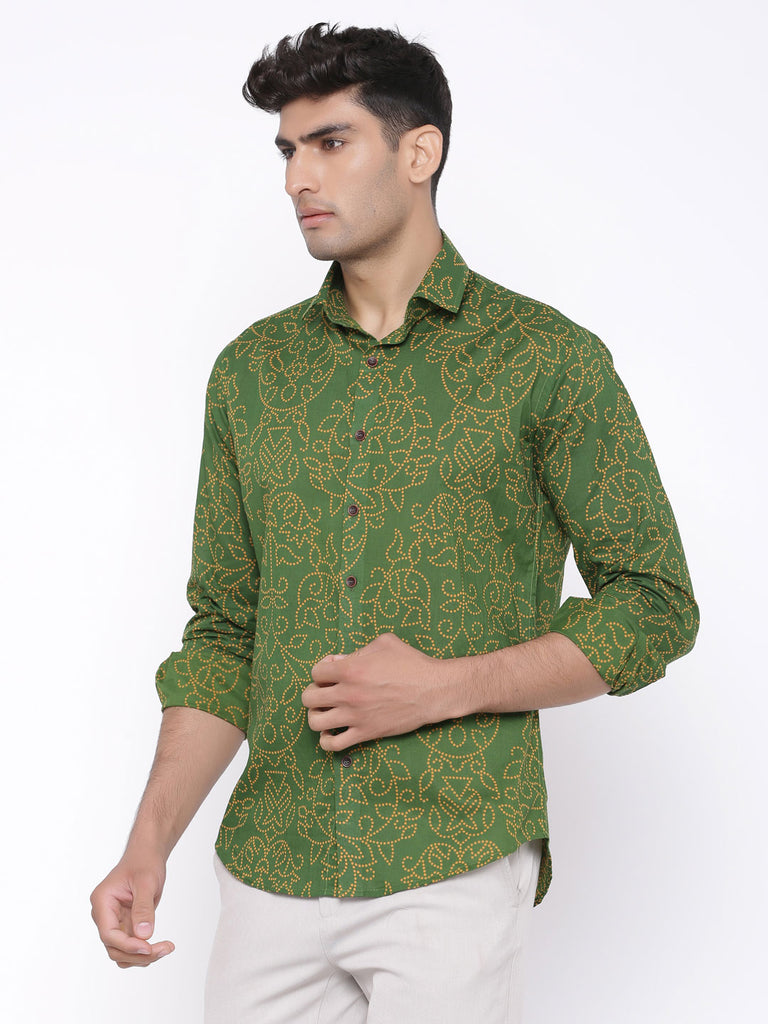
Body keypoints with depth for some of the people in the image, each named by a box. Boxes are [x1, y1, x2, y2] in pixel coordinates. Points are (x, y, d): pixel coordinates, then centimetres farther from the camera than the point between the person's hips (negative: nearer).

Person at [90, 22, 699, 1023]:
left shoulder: (549, 360, -3)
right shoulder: (251, 370, 9)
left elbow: (655, 605, -2)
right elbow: (224, 634, 10)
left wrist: (444, 687, -13)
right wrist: (149, 844, -1)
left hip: (453, 872, -3)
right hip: (270, 873, 4)